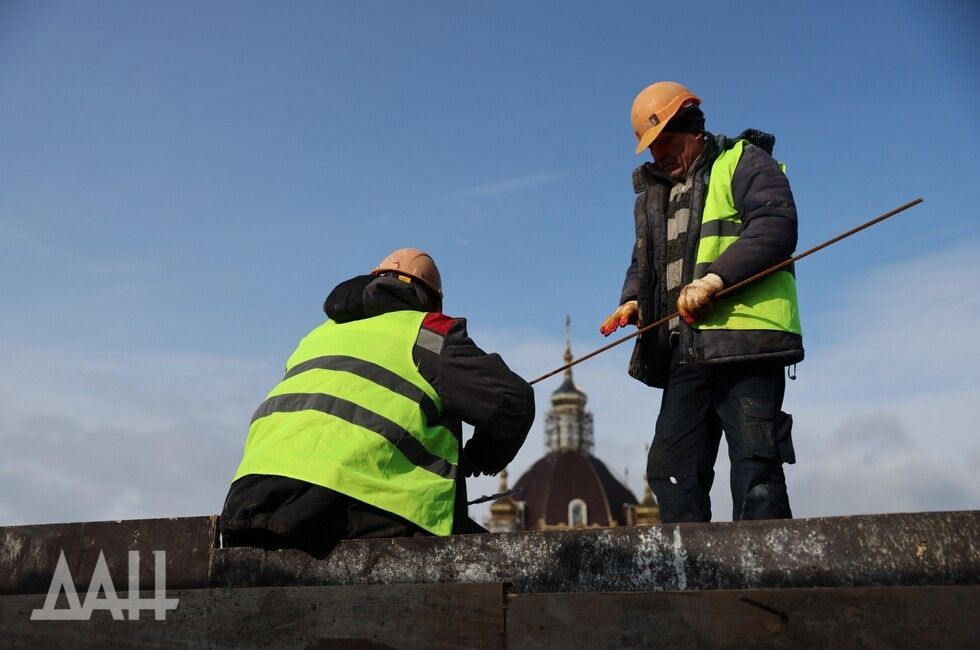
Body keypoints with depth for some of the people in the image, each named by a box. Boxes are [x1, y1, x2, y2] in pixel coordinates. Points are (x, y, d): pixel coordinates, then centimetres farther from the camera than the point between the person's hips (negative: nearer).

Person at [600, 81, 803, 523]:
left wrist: (715, 277, -20)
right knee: (671, 469, 3)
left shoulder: (743, 161, 5)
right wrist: (633, 300, 9)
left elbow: (777, 225, -12)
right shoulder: (654, 193, 26)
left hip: (745, 339, -7)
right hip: (685, 351, 7)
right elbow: (643, 263, 31)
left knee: (755, 465, -7)